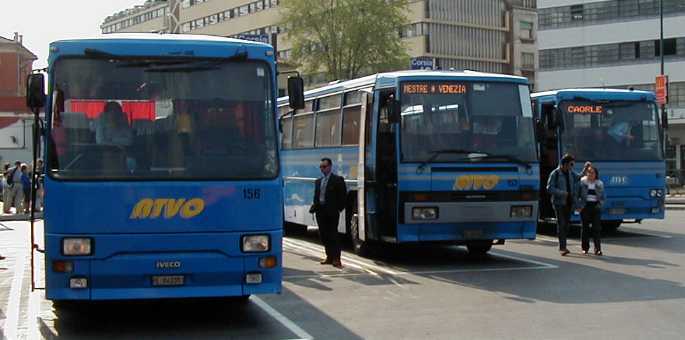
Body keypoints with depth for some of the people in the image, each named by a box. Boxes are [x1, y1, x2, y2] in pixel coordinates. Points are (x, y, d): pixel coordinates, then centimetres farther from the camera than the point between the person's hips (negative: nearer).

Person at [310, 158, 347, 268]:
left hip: (332, 211, -6)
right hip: (320, 211, 6)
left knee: (333, 235, -7)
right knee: (324, 235, 9)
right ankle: (329, 257, 17)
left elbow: (343, 196, -4)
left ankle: (336, 259, -6)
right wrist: (314, 206, 3)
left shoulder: (337, 180, -2)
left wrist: (339, 208, -10)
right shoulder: (318, 181, 18)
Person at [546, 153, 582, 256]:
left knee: (566, 224, 8)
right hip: (559, 202, -6)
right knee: (561, 224, -12)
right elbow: (549, 188, -11)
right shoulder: (555, 174, -7)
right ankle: (562, 247, -16)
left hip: (569, 203, 6)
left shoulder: (571, 173, 10)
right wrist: (563, 193, -17)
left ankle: (562, 246, 18)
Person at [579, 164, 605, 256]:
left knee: (596, 227, -5)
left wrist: (599, 204, -1)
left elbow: (602, 197, 13)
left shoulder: (599, 183, 8)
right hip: (585, 207, -1)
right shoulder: (582, 182, 2)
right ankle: (585, 248, 11)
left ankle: (597, 249, -5)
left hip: (596, 207, 1)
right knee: (585, 227, 3)